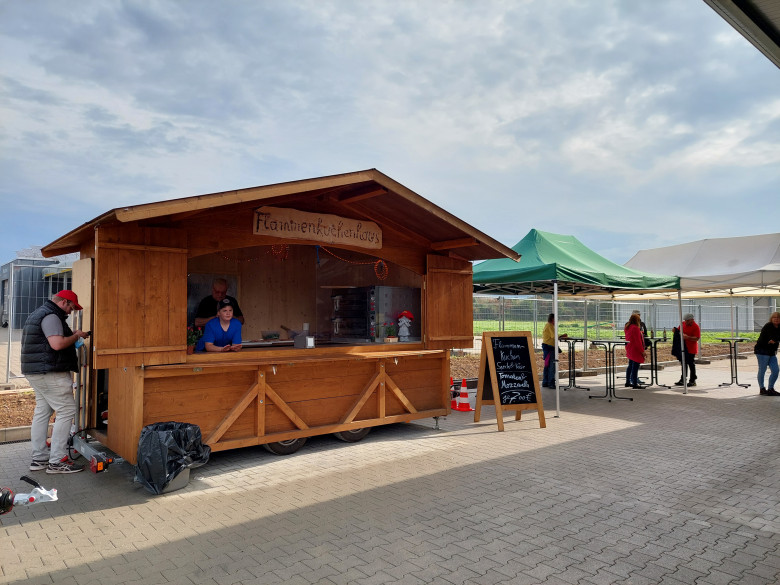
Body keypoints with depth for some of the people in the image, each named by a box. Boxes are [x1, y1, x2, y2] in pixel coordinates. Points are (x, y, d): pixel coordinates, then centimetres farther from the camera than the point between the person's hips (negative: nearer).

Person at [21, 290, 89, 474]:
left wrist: (70, 335, 16)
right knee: (66, 411, -8)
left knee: (42, 412, 13)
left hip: (36, 372, 11)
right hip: (50, 373, -11)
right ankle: (57, 461, -7)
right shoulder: (51, 316, -14)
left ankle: (39, 458, 17)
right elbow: (57, 344, -25)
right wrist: (75, 336, -10)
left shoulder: (38, 313, 21)